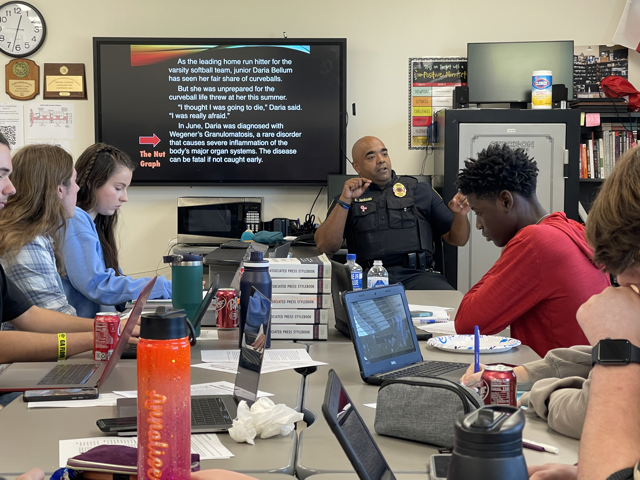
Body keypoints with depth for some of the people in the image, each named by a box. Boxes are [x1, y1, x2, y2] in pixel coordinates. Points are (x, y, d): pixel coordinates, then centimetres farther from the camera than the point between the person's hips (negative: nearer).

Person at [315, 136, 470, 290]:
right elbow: (325, 247, 2)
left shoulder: (420, 191, 20)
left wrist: (460, 215, -3)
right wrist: (345, 201, -7)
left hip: (417, 274, 2)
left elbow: (457, 239, 20)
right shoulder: (347, 199, 17)